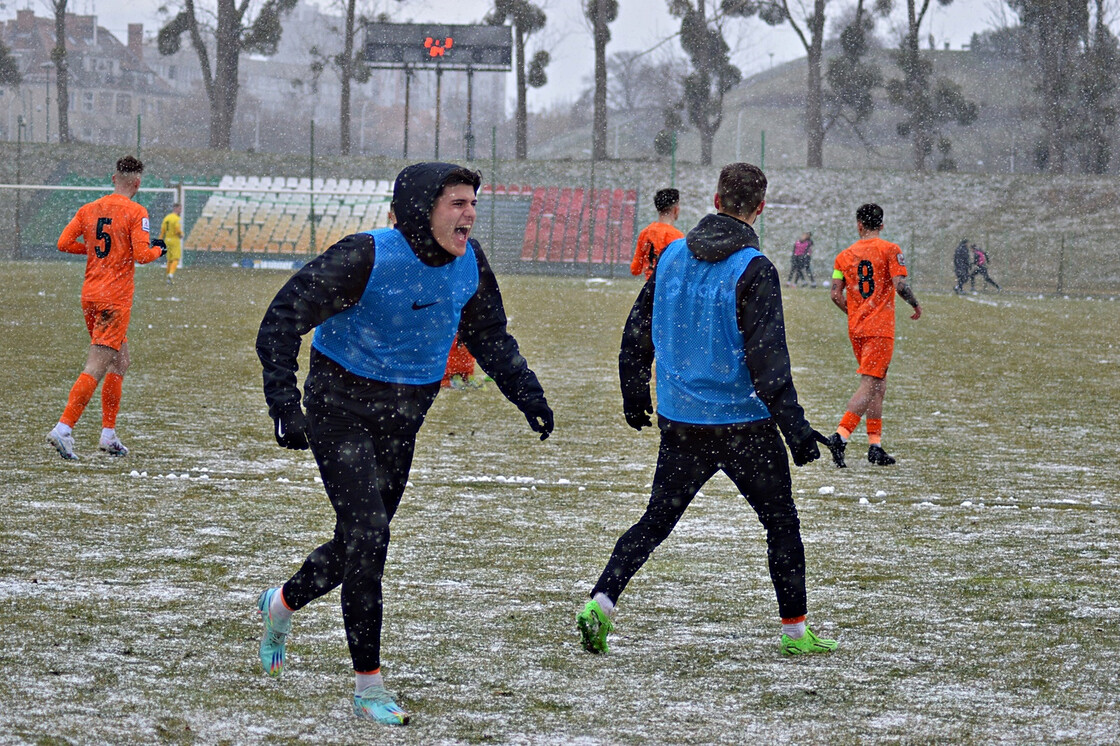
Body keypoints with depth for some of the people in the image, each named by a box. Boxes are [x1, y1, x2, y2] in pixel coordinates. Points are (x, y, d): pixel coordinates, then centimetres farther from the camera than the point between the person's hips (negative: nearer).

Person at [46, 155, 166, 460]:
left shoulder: (89, 209, 8)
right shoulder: (136, 213, -9)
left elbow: (64, 243, 5)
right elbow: (141, 254, -16)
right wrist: (157, 250, 5)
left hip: (90, 295, 7)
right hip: (116, 298, -7)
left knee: (120, 362, 19)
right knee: (96, 368, -9)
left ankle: (109, 435, 18)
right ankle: (63, 429, -19)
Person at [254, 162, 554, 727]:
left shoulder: (469, 263, -3)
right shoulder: (366, 258, -22)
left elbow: (489, 336, 15)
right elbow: (284, 316, -19)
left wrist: (527, 394, 5)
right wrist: (283, 403, -27)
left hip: (401, 422, 6)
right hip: (340, 411, -6)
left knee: (362, 542, 14)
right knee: (366, 537, -13)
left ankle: (281, 605, 44)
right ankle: (368, 687, -4)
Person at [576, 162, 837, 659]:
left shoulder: (672, 256, 3)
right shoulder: (753, 270, -14)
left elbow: (637, 331, 11)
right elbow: (766, 358, -18)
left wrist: (634, 396, 24)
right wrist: (796, 428, -15)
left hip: (680, 423, 5)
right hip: (745, 424, -5)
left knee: (655, 521, 14)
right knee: (782, 524, 11)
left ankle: (601, 600, -4)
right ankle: (794, 632, 14)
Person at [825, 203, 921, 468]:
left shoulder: (845, 255, 7)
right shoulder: (890, 250, -4)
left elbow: (836, 294, 2)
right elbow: (899, 285, -14)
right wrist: (915, 305, 3)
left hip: (856, 328, 5)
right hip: (881, 328, -5)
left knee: (879, 385, 16)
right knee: (869, 386, -8)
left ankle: (875, 444, 14)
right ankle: (840, 435, -24)